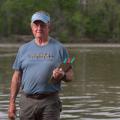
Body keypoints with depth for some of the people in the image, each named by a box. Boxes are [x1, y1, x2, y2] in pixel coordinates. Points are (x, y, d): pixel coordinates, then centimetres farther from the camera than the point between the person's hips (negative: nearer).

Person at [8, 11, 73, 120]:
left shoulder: (59, 48, 5)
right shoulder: (24, 49, 12)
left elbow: (70, 75, 5)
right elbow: (17, 77, 12)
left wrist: (62, 75, -19)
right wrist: (12, 103, 6)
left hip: (50, 101, -2)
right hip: (27, 101, 2)